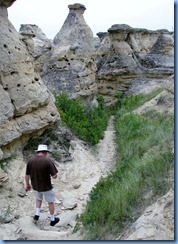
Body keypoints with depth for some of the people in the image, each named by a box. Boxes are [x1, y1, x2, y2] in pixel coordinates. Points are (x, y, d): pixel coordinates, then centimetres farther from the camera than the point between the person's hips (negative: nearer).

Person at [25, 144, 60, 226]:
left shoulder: (31, 160, -10)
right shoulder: (48, 160, -23)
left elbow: (27, 175, -1)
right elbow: (54, 176, -23)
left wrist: (27, 184, 15)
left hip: (35, 186, 4)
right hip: (46, 187, -4)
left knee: (38, 199, 32)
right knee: (51, 202, 18)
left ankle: (37, 215, 25)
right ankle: (53, 220, 31)